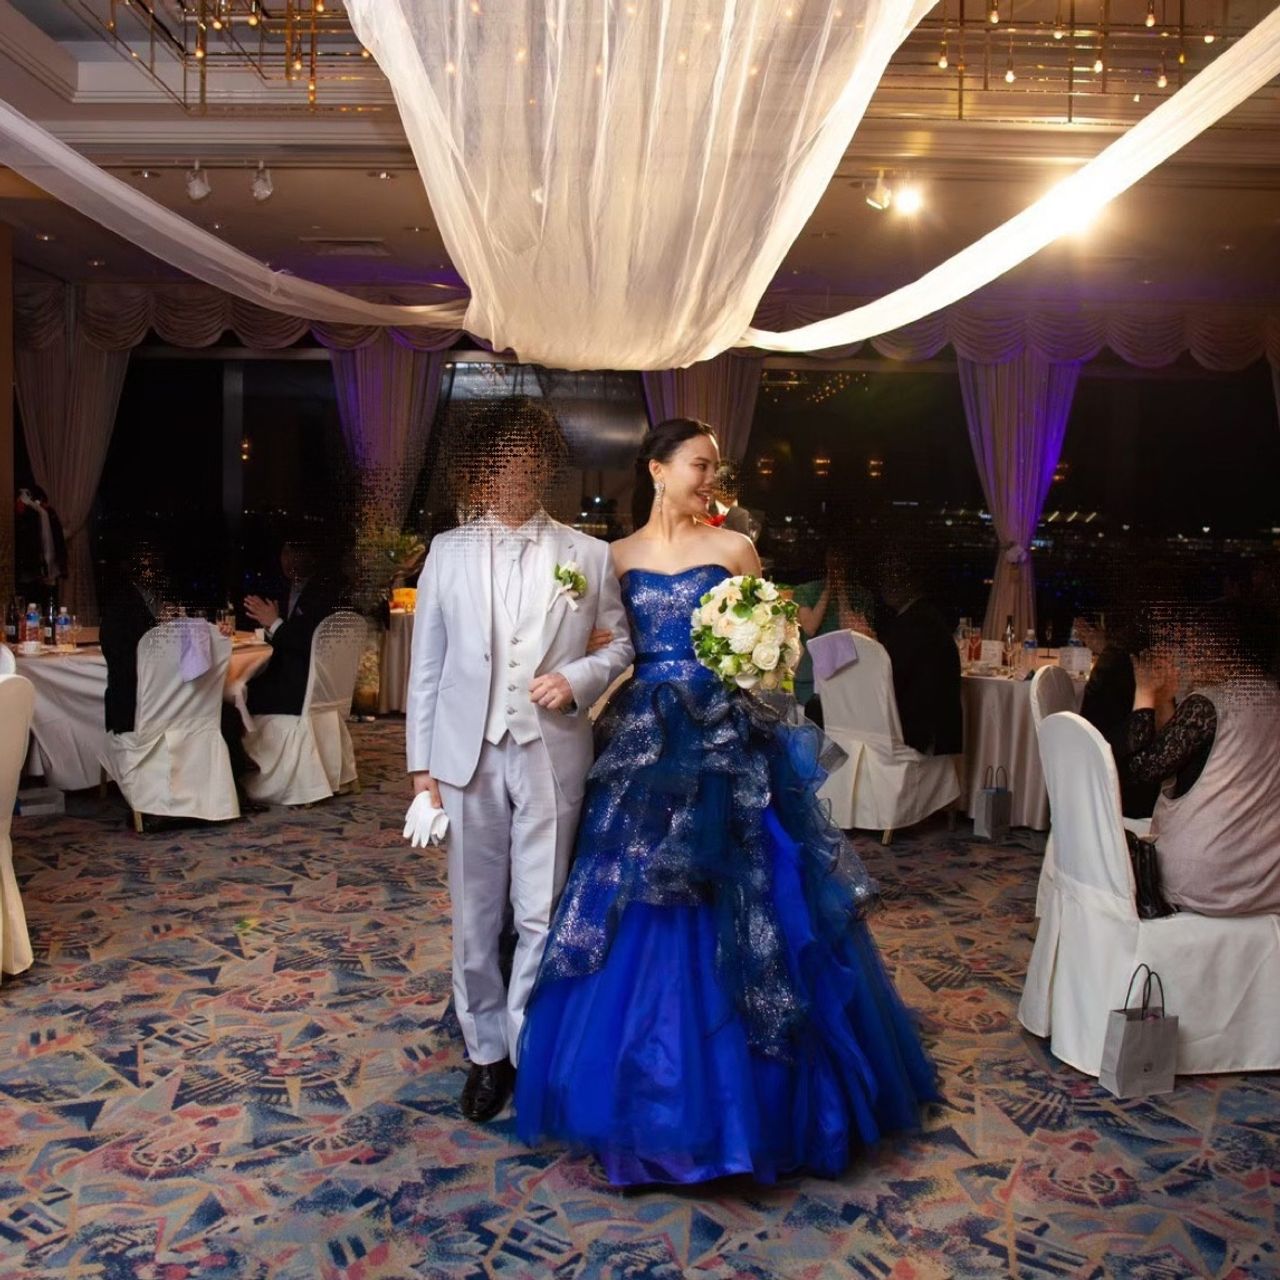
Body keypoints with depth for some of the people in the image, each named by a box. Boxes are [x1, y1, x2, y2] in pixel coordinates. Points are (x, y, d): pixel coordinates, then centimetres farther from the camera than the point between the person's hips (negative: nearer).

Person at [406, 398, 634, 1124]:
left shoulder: (587, 555, 3)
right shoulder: (449, 552, 5)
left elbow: (623, 643, 11)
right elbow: (427, 662, 6)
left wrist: (578, 678, -10)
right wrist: (421, 762, 3)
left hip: (551, 756, -1)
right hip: (468, 756, 1)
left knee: (542, 912, 2)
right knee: (476, 914, 11)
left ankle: (527, 1049, 22)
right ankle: (487, 1049, 28)